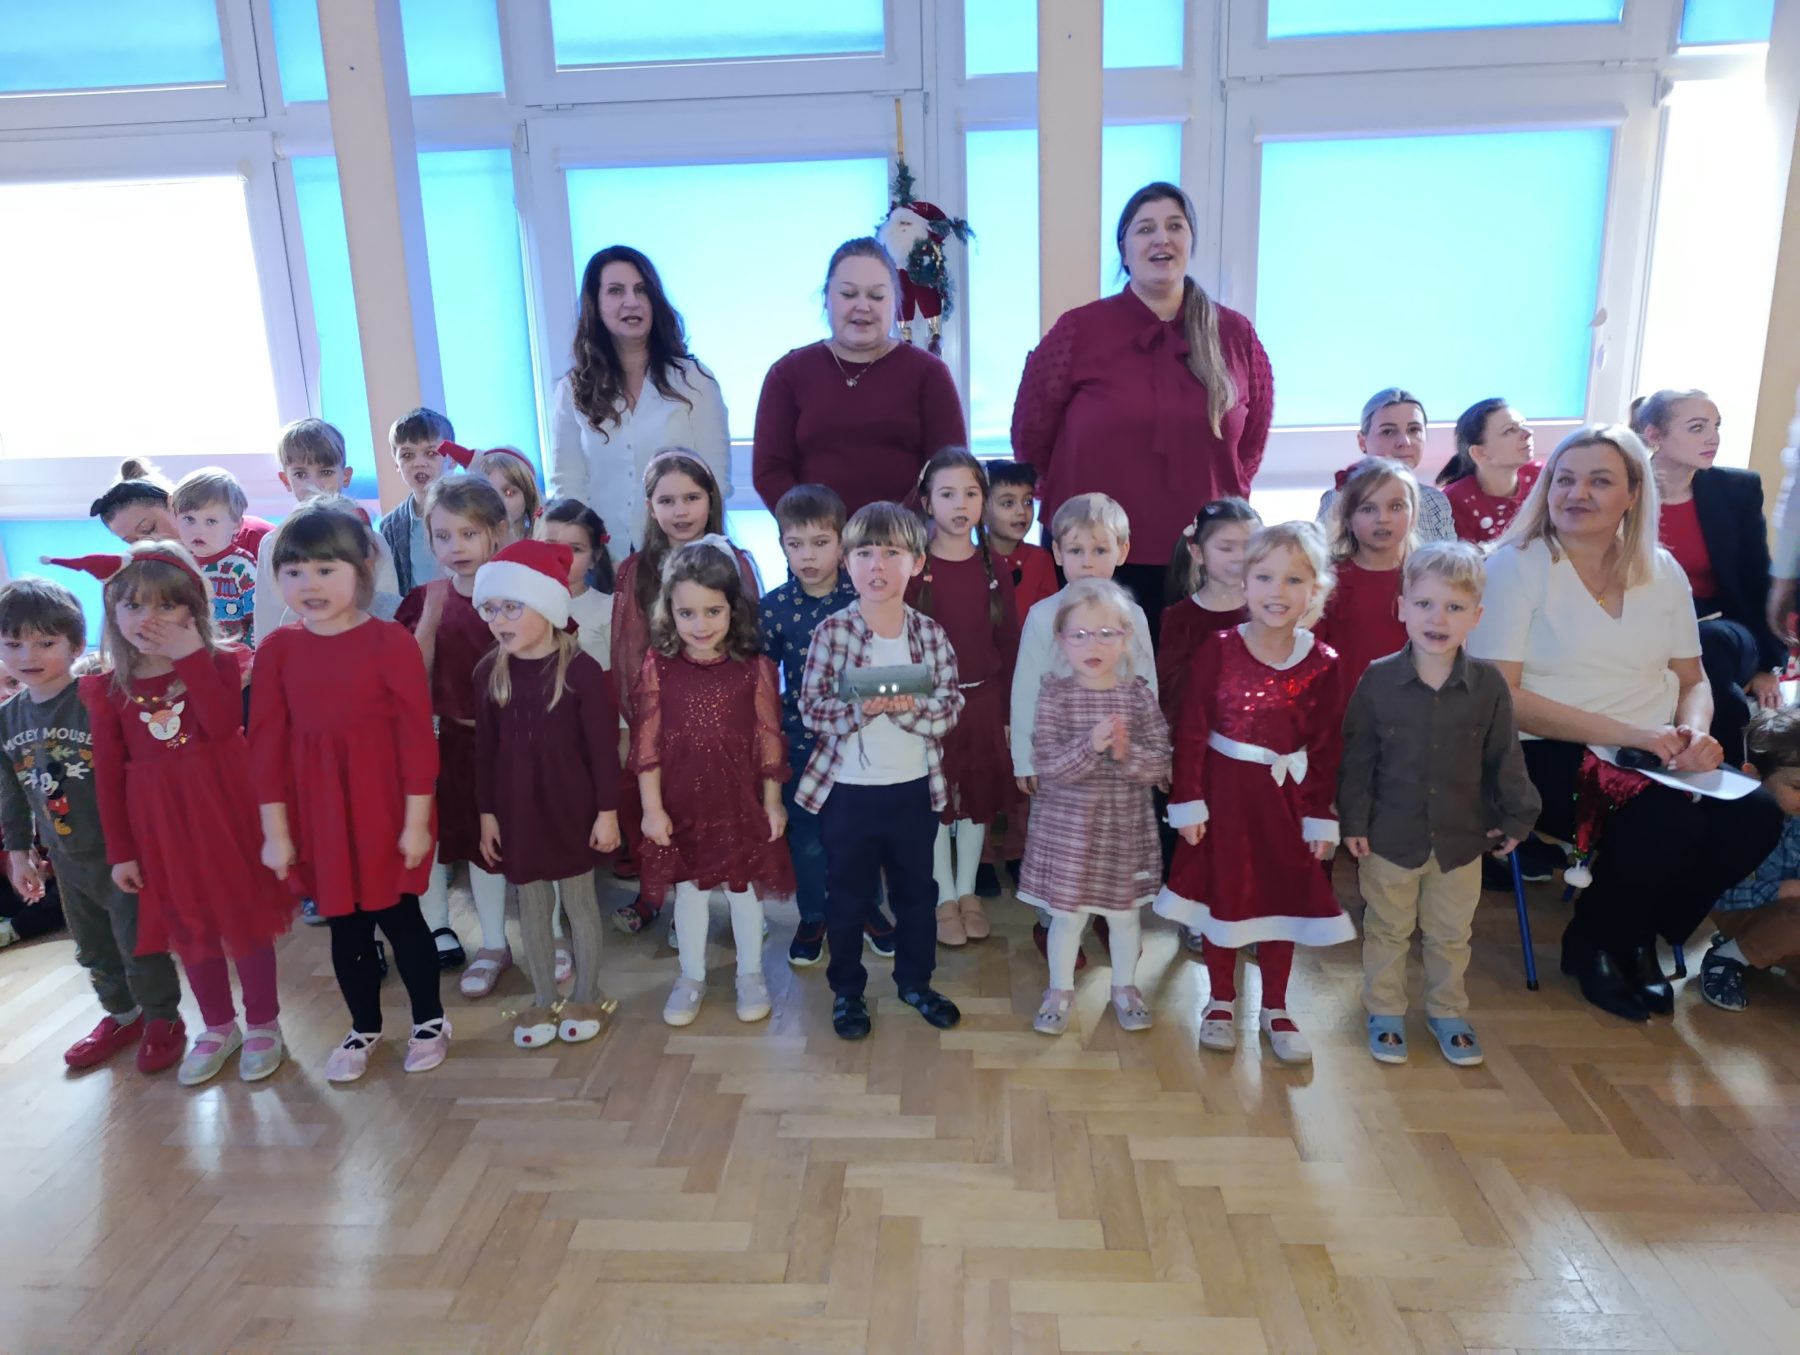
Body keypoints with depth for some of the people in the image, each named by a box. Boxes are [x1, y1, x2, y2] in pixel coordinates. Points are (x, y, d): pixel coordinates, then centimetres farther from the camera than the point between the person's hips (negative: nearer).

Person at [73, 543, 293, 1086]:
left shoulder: (219, 663, -8)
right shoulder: (107, 688, -1)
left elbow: (222, 725, -26)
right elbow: (109, 774, 2)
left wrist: (191, 654, -26)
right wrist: (120, 851, 1)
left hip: (224, 809, -3)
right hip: (159, 822, 3)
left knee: (244, 916, 7)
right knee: (187, 926, 14)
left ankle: (263, 1024, 24)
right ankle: (218, 1026, 32)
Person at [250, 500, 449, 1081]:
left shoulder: (390, 640, -13)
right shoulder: (277, 649, -1)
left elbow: (416, 734, -11)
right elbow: (267, 743, 2)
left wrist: (417, 820, -10)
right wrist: (275, 830, 1)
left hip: (385, 809, -3)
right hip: (317, 814, 4)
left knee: (399, 916, 8)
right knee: (344, 925, 15)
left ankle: (429, 1020, 29)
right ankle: (364, 1027, 35)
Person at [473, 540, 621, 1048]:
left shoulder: (581, 671, -15)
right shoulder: (489, 672, -2)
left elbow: (603, 747, -11)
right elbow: (485, 749, 4)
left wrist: (607, 811, -10)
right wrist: (486, 813, 5)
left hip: (571, 808, -4)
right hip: (517, 810, 4)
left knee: (579, 899, 11)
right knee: (532, 905, 15)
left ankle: (585, 997, 28)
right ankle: (542, 1000, 31)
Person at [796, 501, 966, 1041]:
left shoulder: (930, 632, -3)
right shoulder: (831, 631, -10)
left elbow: (951, 708, -5)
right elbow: (811, 709, -11)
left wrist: (909, 708, -24)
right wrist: (860, 707, -27)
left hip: (915, 787, 2)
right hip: (848, 789, -2)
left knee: (917, 891, 18)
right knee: (848, 896, 13)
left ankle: (915, 980, 39)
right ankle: (847, 990, 32)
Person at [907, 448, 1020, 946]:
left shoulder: (995, 569, 0)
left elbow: (1008, 643, 3)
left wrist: (1008, 712, 2)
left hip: (983, 700, 3)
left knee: (979, 795, 13)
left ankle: (968, 891, 30)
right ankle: (945, 899, 22)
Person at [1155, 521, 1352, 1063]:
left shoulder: (1322, 664, -6)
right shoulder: (1218, 651, -10)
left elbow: (1327, 749, -2)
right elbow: (1190, 733, -9)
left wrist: (1322, 818, -2)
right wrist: (1188, 803, -10)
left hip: (1285, 798, 1)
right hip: (1223, 791, -1)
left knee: (1282, 898, 13)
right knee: (1220, 894, 12)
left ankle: (1275, 1010, 32)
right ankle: (1221, 1002, 32)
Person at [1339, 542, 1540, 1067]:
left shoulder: (1489, 684, -10)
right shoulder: (1377, 679, -13)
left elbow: (1504, 757, 1)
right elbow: (1357, 756, -7)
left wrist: (1517, 816, 3)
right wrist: (1353, 820, -7)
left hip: (1462, 838, 2)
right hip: (1389, 836, -1)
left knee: (1451, 934, 19)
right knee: (1387, 931, 15)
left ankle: (1448, 1012, 39)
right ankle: (1385, 1013, 33)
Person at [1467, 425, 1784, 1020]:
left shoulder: (1662, 571, 11)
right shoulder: (1515, 566, -7)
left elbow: (1691, 680, 16)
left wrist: (1696, 732, -8)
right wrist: (1624, 733, -21)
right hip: (1552, 756, -6)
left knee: (1756, 815, -19)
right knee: (1672, 821, -30)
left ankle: (1641, 936, 9)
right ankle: (1594, 943, 2)